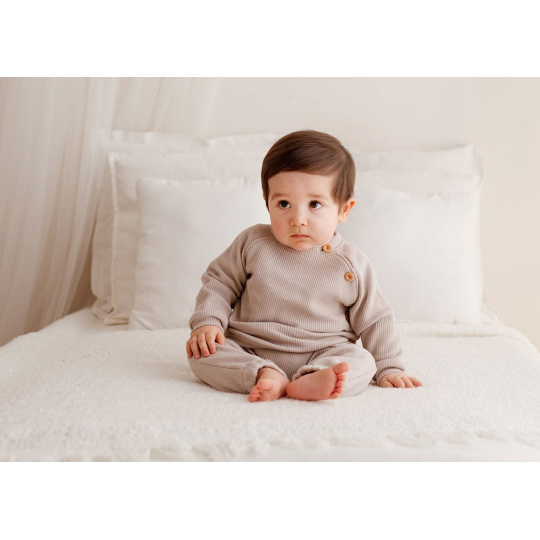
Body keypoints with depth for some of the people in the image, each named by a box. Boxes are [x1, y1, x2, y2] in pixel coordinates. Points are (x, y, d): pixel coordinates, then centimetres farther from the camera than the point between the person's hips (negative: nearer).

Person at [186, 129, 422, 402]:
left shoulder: (351, 265, -2)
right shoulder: (252, 243, -1)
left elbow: (374, 320, 8)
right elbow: (219, 282, 9)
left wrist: (388, 369, 6)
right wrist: (207, 322, -6)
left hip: (323, 356, 0)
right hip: (249, 353, 1)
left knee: (362, 362, -27)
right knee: (202, 350, -22)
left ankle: (310, 383, -50)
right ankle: (264, 377, -37)